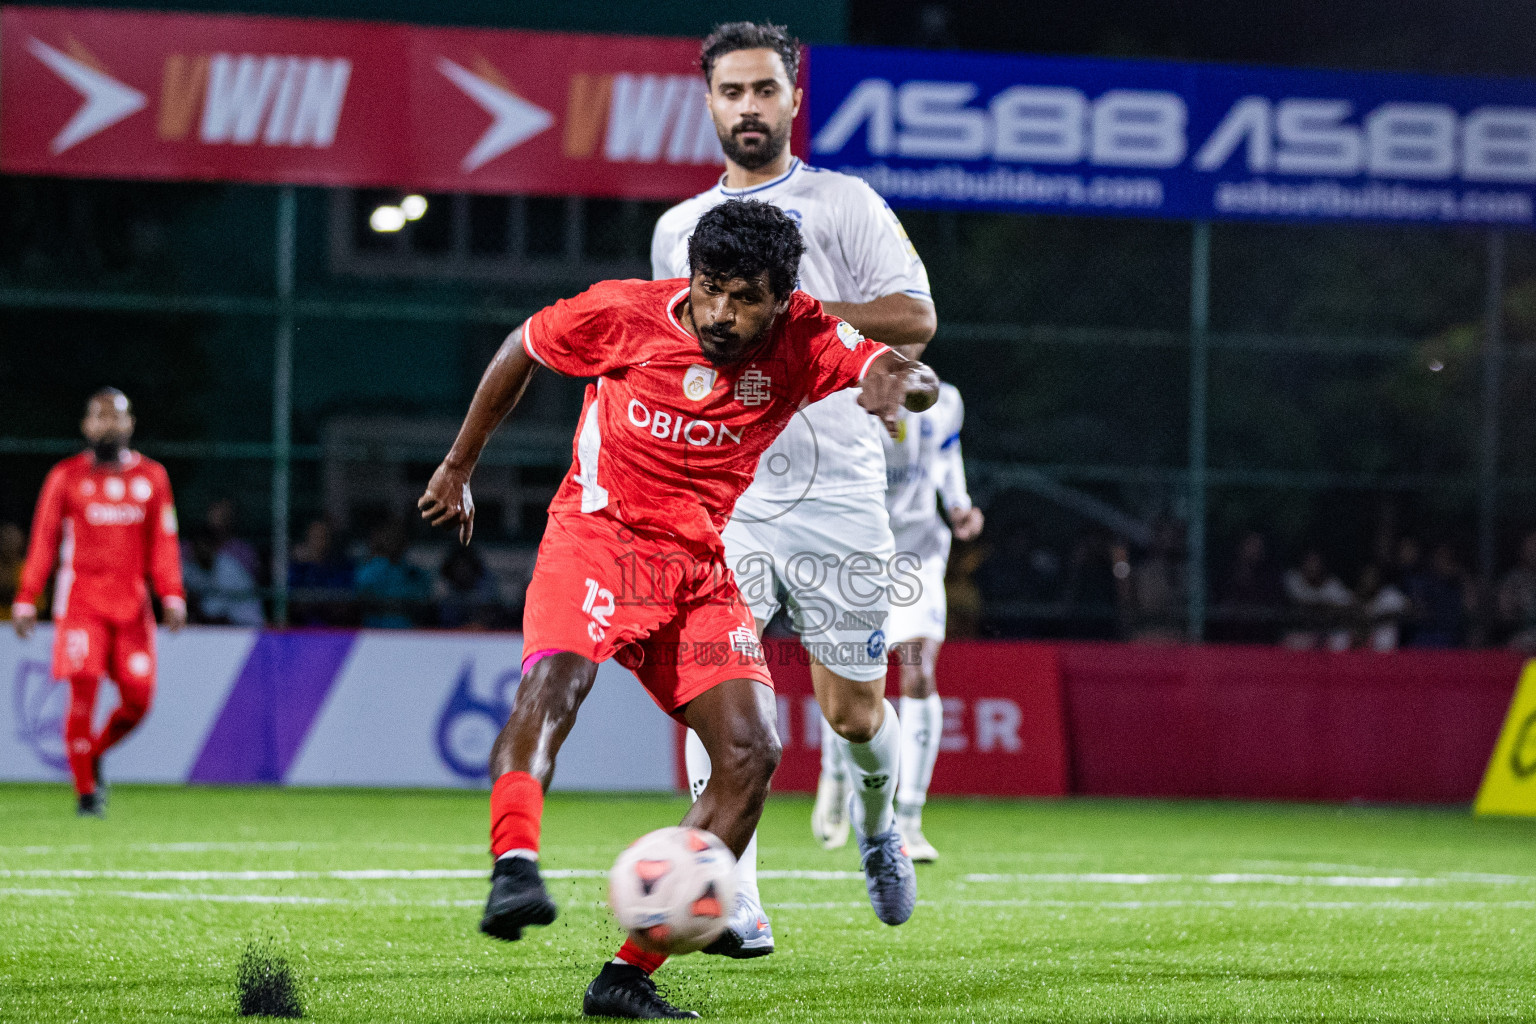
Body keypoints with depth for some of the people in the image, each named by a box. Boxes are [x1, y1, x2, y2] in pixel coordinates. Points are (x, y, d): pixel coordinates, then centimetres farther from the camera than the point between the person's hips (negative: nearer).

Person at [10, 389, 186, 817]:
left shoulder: (152, 477, 10)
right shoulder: (66, 477, 3)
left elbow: (162, 543, 9)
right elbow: (43, 541, 3)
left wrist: (172, 596, -4)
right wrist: (25, 601, -4)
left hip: (132, 602, 3)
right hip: (80, 600, -3)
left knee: (138, 699, -4)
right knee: (83, 689, -14)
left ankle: (91, 755, 23)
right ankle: (86, 790, -2)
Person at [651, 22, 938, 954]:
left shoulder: (843, 204, 3)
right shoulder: (679, 230, 16)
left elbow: (916, 319, -6)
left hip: (838, 498, -2)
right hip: (726, 500, 2)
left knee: (853, 711, 3)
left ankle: (878, 820, 38)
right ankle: (735, 906, -22)